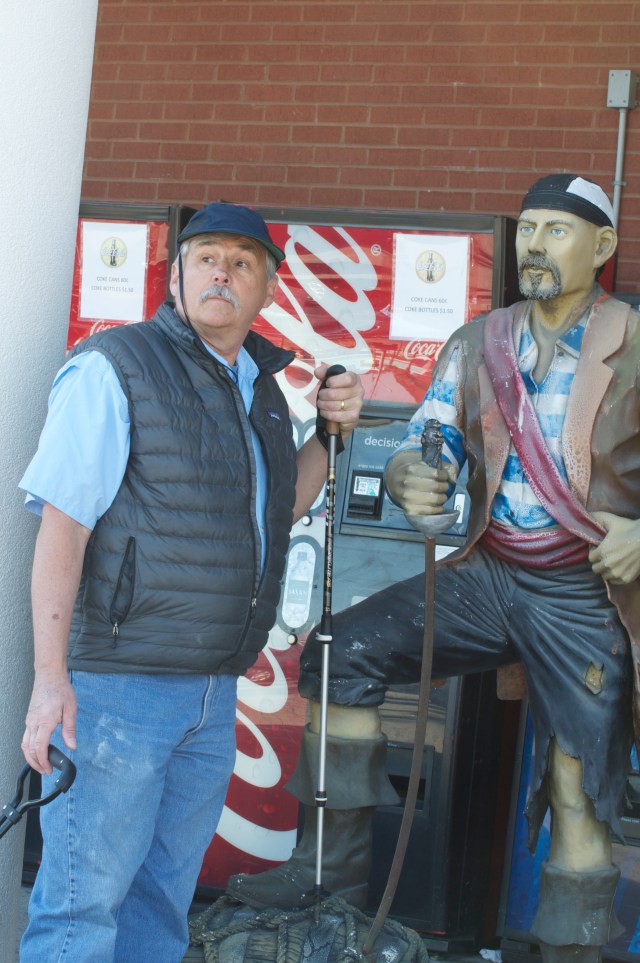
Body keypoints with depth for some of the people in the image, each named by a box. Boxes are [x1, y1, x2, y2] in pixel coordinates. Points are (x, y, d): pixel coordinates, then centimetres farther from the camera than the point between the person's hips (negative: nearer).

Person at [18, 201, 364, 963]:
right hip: (117, 684, -7)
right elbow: (62, 522, -14)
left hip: (214, 692, 7)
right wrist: (50, 677, -21)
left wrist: (331, 430, 9)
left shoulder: (259, 387, 15)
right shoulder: (115, 366, -8)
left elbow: (279, 508, 25)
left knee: (162, 901, 15)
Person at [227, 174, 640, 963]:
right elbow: (424, 448, 3)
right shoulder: (475, 346, 6)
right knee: (345, 653, -8)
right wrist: (411, 479, -21)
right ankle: (338, 866, 1)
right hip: (489, 573, 4)